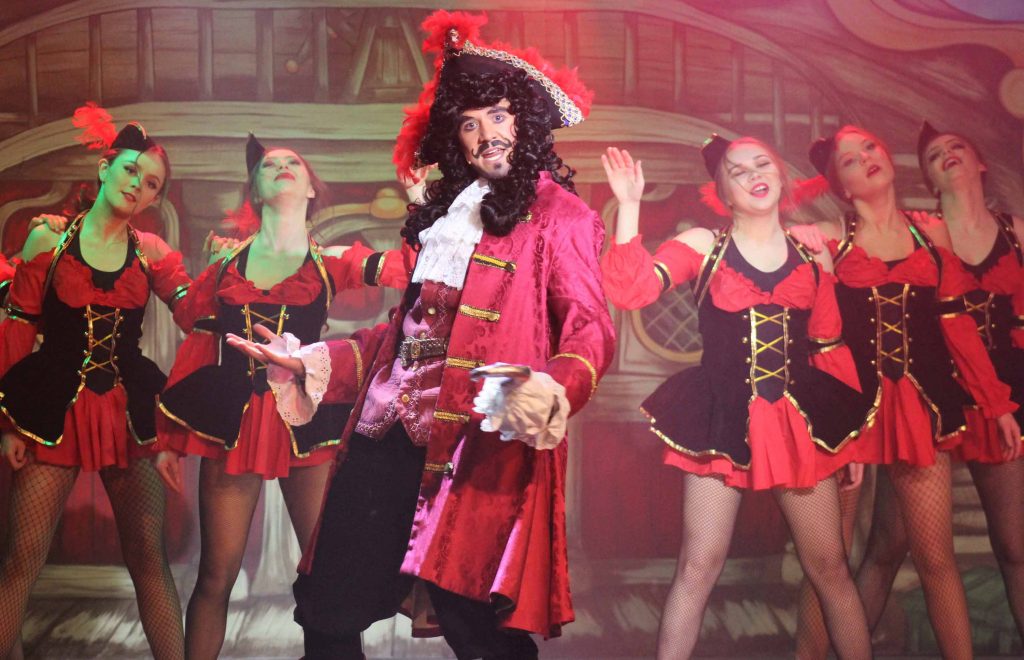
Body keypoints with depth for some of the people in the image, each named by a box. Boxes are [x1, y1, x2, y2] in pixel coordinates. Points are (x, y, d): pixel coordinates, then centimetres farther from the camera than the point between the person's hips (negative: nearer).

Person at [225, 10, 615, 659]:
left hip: (478, 446, -7)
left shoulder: (557, 215, 0)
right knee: (325, 605, 11)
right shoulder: (448, 211, 23)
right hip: (391, 435, 7)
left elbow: (590, 327, -12)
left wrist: (553, 390, -33)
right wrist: (313, 362, 21)